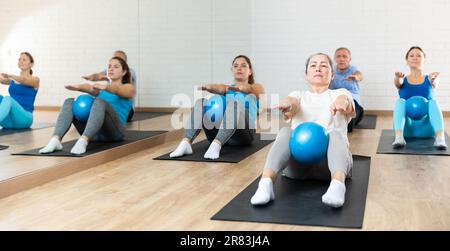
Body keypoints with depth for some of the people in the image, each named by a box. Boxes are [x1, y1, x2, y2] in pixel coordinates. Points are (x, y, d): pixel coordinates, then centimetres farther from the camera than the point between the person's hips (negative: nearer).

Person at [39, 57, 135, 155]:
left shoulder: (128, 88, 12)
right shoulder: (102, 89, 25)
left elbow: (116, 89, -14)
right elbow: (89, 88, -1)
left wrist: (105, 87, -38)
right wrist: (78, 87, -25)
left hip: (114, 131, -5)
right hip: (94, 133, 5)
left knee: (100, 102, -33)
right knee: (69, 103, -17)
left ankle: (83, 141, -56)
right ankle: (55, 139, -39)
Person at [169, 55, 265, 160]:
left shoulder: (257, 87, 18)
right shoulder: (227, 88, 25)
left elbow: (248, 89, -9)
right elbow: (219, 88, -2)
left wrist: (231, 87, -33)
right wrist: (207, 87, -28)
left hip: (243, 133, -3)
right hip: (220, 130, 3)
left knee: (234, 104, -34)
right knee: (200, 103, -23)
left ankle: (216, 145, -53)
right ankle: (185, 143, -42)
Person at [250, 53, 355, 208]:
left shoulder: (339, 93, 18)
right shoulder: (299, 95, 21)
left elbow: (346, 101, -9)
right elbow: (293, 102, -6)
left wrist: (342, 102, -37)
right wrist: (286, 103, -34)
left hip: (329, 160, 0)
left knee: (335, 134, -31)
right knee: (286, 132, -29)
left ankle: (337, 184, -57)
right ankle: (265, 184, -49)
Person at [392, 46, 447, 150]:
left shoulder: (428, 79, 10)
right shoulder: (403, 80, 11)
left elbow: (434, 84, -15)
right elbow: (398, 83, -14)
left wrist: (433, 80, -41)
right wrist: (398, 77, -40)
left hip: (426, 128, 0)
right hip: (407, 127, 0)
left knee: (433, 102, -24)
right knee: (400, 101, -23)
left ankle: (440, 138, -46)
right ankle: (399, 137, -45)